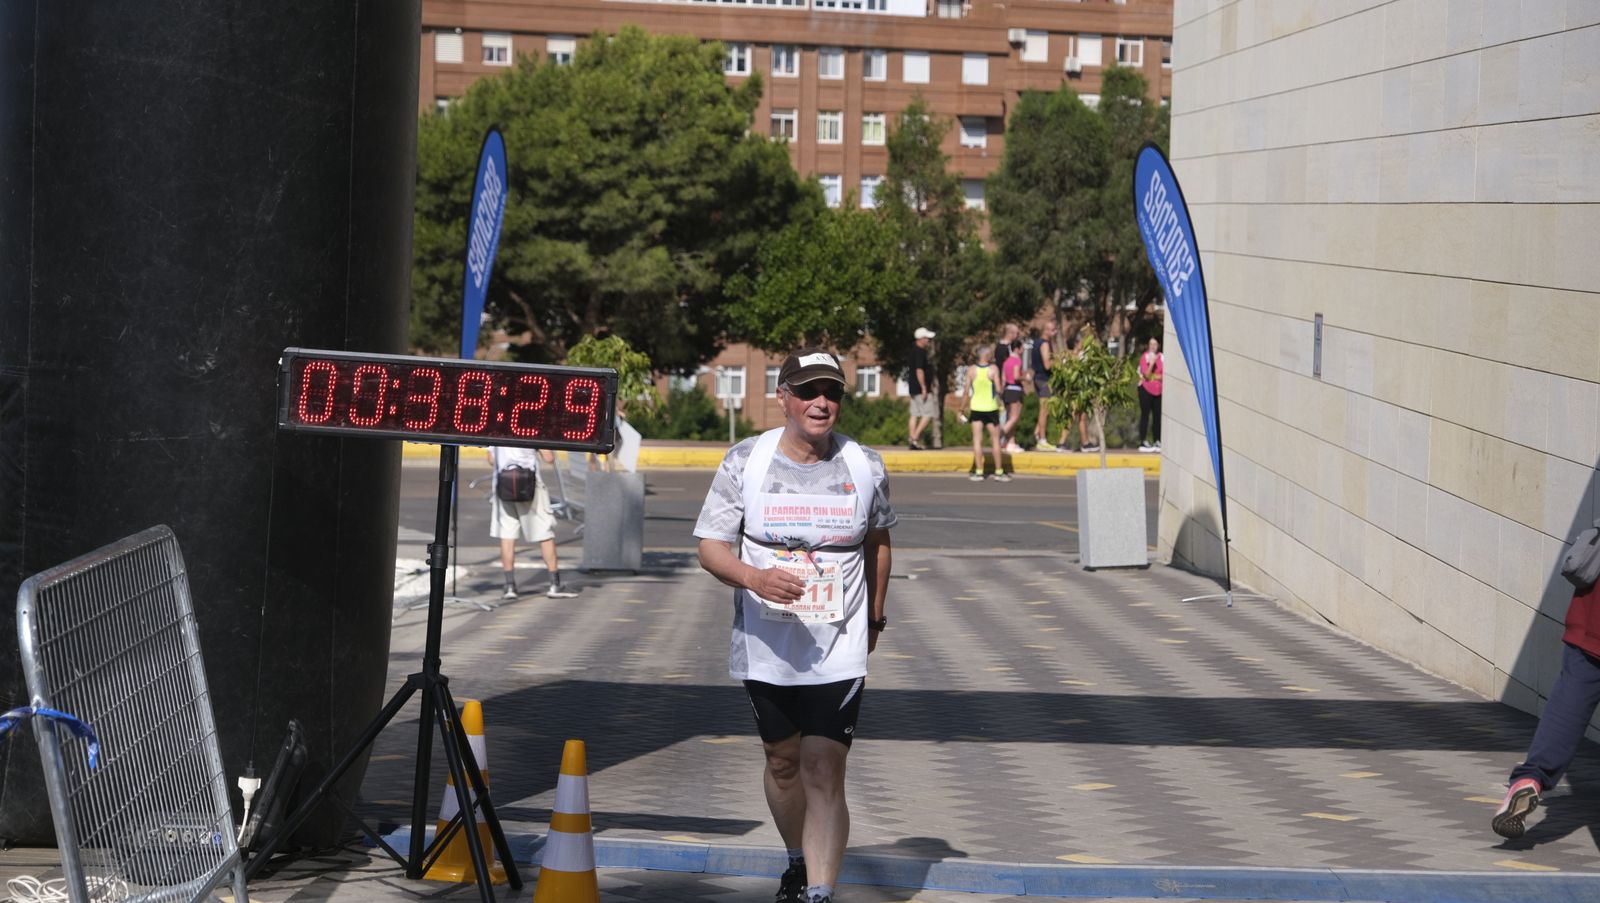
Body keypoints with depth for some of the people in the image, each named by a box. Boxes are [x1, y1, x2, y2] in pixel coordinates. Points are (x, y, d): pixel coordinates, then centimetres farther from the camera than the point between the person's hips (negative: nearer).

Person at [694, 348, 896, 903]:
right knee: (782, 761, 17)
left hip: (839, 652, -1)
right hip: (765, 648, 1)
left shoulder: (865, 465, -1)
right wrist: (754, 577, -25)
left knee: (823, 773, -11)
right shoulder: (745, 461, -5)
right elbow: (710, 546, -5)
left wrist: (874, 619, 21)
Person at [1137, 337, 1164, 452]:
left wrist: (1154, 376, -9)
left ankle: (1157, 442, 12)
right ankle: (1142, 443, -5)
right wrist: (1152, 362, -24)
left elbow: (1164, 375, 7)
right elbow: (1147, 375, -15)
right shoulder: (1145, 357, -7)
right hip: (1146, 389, -5)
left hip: (1158, 390, 5)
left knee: (1157, 416, 5)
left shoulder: (1161, 357, 7)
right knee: (1145, 415, -5)